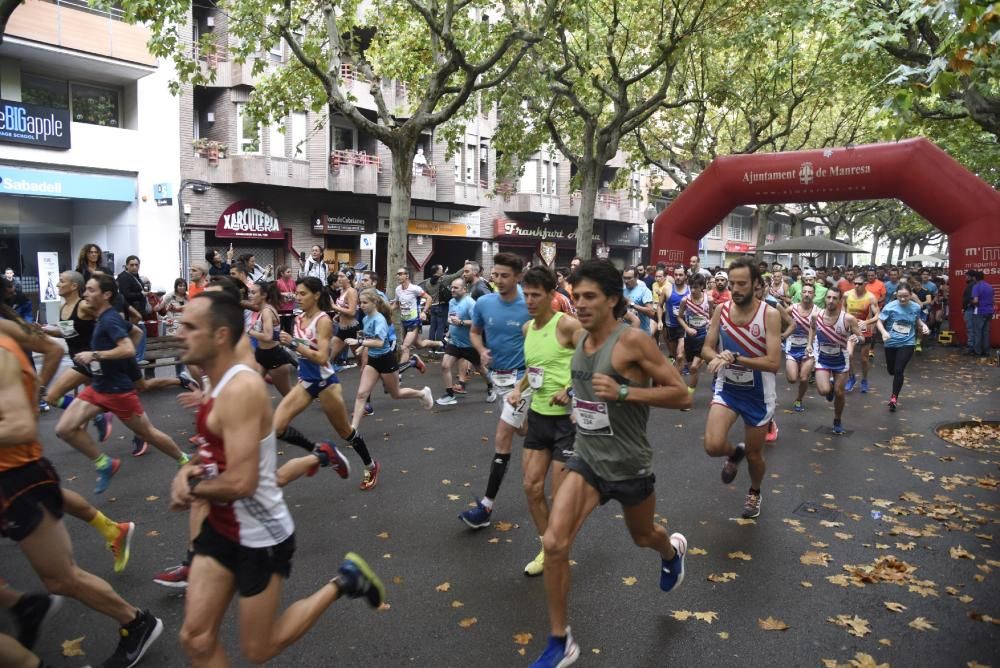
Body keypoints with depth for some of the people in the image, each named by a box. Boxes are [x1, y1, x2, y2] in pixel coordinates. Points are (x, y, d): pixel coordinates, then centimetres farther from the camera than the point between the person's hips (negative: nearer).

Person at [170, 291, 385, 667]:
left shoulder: (241, 389, -27)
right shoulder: (219, 385, 3)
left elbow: (241, 482, -32)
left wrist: (191, 487, -14)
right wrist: (188, 471, -4)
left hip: (262, 536, -8)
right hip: (222, 528, 8)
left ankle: (342, 583, 21)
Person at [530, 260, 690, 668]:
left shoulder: (632, 341, -21)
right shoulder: (579, 338, -1)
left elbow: (682, 395, -21)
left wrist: (623, 393, -30)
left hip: (628, 464, -4)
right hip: (586, 458, 4)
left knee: (643, 537, 23)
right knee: (554, 544, -12)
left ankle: (672, 551, 63)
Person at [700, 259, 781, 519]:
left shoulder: (770, 315, -18)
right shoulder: (721, 310, -6)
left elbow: (774, 363, -23)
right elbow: (706, 349, 0)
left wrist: (735, 357, -32)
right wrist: (719, 357, -23)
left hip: (758, 394, -2)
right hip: (727, 389, 2)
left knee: (754, 455, 13)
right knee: (713, 446, -17)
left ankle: (754, 493, 46)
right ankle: (735, 453, 21)